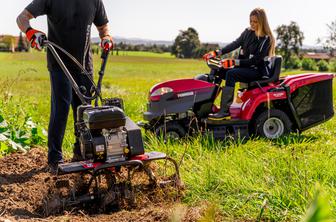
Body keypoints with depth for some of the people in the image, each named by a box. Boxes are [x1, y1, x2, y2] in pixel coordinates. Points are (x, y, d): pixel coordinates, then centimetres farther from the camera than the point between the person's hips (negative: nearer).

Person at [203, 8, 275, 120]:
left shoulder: (266, 39, -14)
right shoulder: (248, 32, 7)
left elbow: (255, 60, -20)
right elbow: (235, 44, -1)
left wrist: (234, 62, -27)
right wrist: (216, 53, -14)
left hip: (258, 71, -7)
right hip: (244, 67, 8)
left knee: (231, 73, -31)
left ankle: (224, 111, -35)